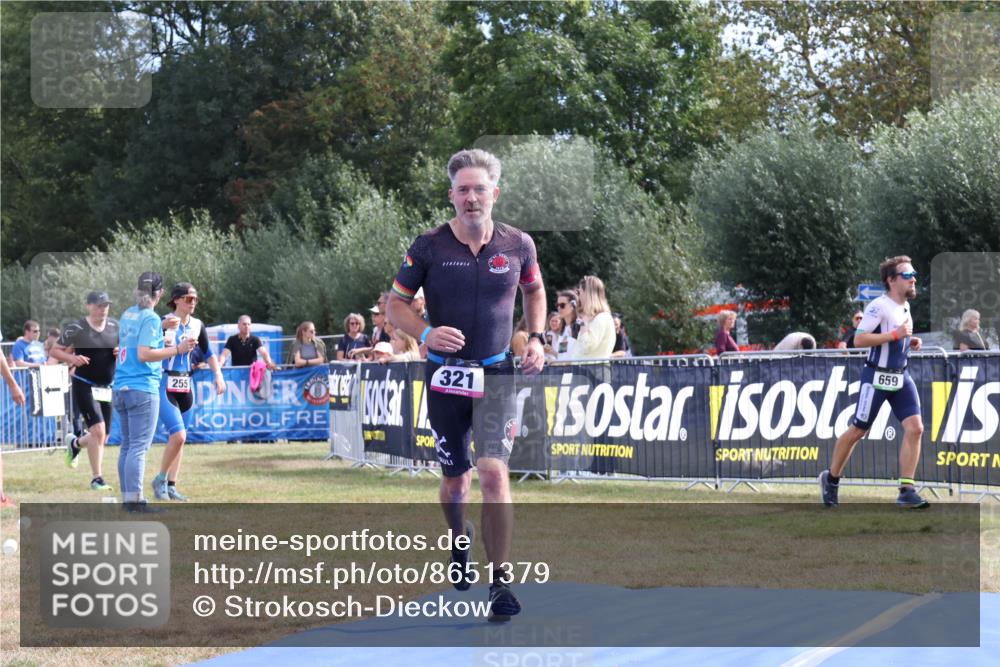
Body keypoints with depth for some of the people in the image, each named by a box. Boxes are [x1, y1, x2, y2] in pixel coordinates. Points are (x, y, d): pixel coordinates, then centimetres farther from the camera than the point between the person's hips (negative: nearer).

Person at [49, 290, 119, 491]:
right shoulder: (76, 329, -9)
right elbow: (55, 350, -4)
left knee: (103, 437, 8)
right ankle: (97, 478, -10)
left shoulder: (115, 326, 4)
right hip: (84, 386, -5)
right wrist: (72, 358, -22)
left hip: (108, 387, 5)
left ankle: (75, 443, 40)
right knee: (98, 430, -18)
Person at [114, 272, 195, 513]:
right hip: (143, 389, -8)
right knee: (139, 446, -8)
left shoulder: (126, 315, 14)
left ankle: (127, 497, 13)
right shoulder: (151, 318, -10)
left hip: (120, 388, 8)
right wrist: (177, 349, -16)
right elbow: (144, 354, -18)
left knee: (127, 445, 11)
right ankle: (135, 499, -11)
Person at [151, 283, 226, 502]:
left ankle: (171, 486, 18)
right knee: (178, 435, -17)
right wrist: (163, 328, -42)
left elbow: (208, 353, 18)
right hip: (165, 386, -6)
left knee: (178, 437, 9)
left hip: (185, 387, 6)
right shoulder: (164, 322, -11)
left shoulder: (197, 325, 7)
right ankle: (160, 480, 1)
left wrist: (218, 374, 4)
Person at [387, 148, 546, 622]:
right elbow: (395, 304, 1)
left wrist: (536, 339, 5)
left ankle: (500, 583, -13)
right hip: (445, 374, 1)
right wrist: (426, 333, -18)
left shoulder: (518, 245, -2)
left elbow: (534, 290, 19)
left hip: (496, 374, -1)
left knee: (494, 472, -17)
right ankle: (459, 540, 47)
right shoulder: (429, 247, -7)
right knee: (455, 477, 13)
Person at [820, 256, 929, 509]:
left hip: (901, 377, 7)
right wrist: (894, 335, -24)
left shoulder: (905, 306, 11)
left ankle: (906, 490, -7)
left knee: (914, 428, -9)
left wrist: (910, 341, 9)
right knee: (857, 431, 4)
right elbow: (859, 339, -22)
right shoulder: (879, 306, -15)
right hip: (877, 377, -7)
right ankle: (831, 479, 25)